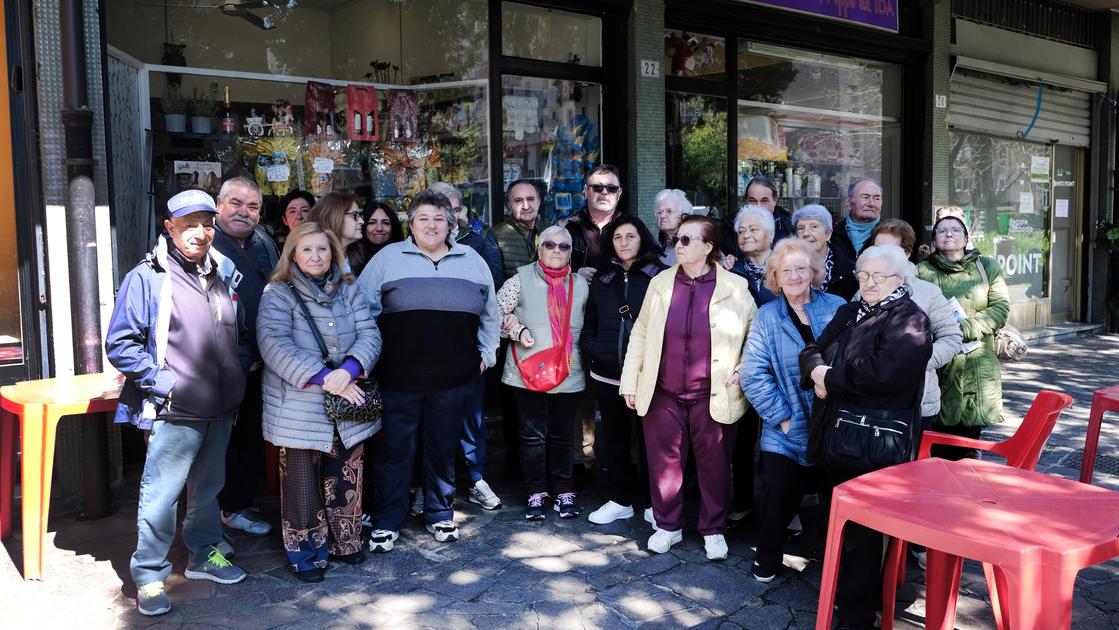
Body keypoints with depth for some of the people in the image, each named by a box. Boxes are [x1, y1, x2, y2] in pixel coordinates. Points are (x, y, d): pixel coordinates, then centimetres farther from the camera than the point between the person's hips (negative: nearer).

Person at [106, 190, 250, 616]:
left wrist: (238, 372, 8)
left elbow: (241, 335, 21)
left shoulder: (224, 275, 11)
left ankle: (203, 555, 34)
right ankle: (148, 576, 13)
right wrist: (162, 382, -15)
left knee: (209, 487, 18)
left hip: (221, 409, 6)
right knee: (161, 494, -3)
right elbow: (120, 344, -10)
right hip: (174, 412, -6)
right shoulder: (147, 278, -8)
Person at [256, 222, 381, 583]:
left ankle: (345, 542, 32)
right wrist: (324, 378, -24)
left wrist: (348, 370, -20)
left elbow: (369, 334, 0)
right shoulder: (278, 294, -5)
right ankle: (306, 554, 22)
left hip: (349, 407, 4)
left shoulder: (348, 290, 8)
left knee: (346, 481, 14)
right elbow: (275, 344, -18)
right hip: (300, 410, -4)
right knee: (302, 485, 5)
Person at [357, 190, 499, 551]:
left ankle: (440, 514, 28)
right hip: (399, 375, -2)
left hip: (452, 376, 2)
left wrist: (486, 353, 15)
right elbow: (363, 310, 3)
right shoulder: (388, 258, 3)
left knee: (443, 447, 13)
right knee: (394, 449, 3)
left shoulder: (472, 261, 12)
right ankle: (386, 521, 17)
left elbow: (489, 314, 19)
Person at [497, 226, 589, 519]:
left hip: (568, 373, 3)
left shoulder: (580, 284, 10)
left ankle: (563, 491, 22)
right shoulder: (522, 278, 0)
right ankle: (536, 492, 16)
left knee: (563, 434, 11)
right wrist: (518, 331, -13)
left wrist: (582, 354, 5)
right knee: (533, 434, 5)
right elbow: (499, 310, 0)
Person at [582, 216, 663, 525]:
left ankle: (651, 502, 21)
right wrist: (592, 349, -1)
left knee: (648, 439, 6)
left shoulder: (659, 275, -3)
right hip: (607, 375, 4)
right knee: (615, 439, 14)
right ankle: (620, 499, 28)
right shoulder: (602, 278, 10)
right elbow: (590, 322, 14)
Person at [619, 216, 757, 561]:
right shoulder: (660, 283, 5)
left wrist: (743, 372, -6)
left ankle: (713, 530, 27)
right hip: (663, 393, 2)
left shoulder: (735, 287, -2)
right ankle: (668, 526, 28)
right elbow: (640, 333, 7)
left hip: (714, 396, -2)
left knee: (714, 464, 9)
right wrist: (630, 381, 4)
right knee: (664, 461, 9)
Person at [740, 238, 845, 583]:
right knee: (778, 491, -4)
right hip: (785, 428, -1)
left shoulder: (837, 308, 1)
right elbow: (753, 373, -5)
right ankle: (767, 557, 20)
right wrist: (781, 417, -10)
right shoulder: (767, 316, 1)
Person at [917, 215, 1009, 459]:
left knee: (969, 441, 5)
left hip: (978, 365, 2)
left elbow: (1000, 309, 1)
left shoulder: (987, 267, 11)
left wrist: (965, 327, -13)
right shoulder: (922, 272, 5)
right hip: (938, 364, -1)